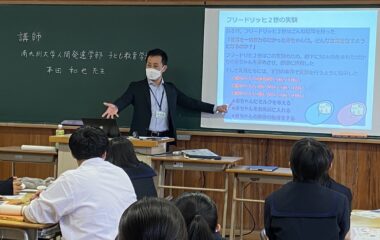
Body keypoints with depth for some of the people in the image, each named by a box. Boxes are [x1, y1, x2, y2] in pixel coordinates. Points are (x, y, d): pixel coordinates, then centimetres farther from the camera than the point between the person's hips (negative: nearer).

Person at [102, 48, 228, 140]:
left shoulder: (171, 89, 13)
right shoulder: (136, 87, 3)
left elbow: (190, 102, 17)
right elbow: (123, 100, -12)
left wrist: (215, 108, 14)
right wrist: (115, 107, -36)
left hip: (165, 138, 3)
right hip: (143, 138, -2)